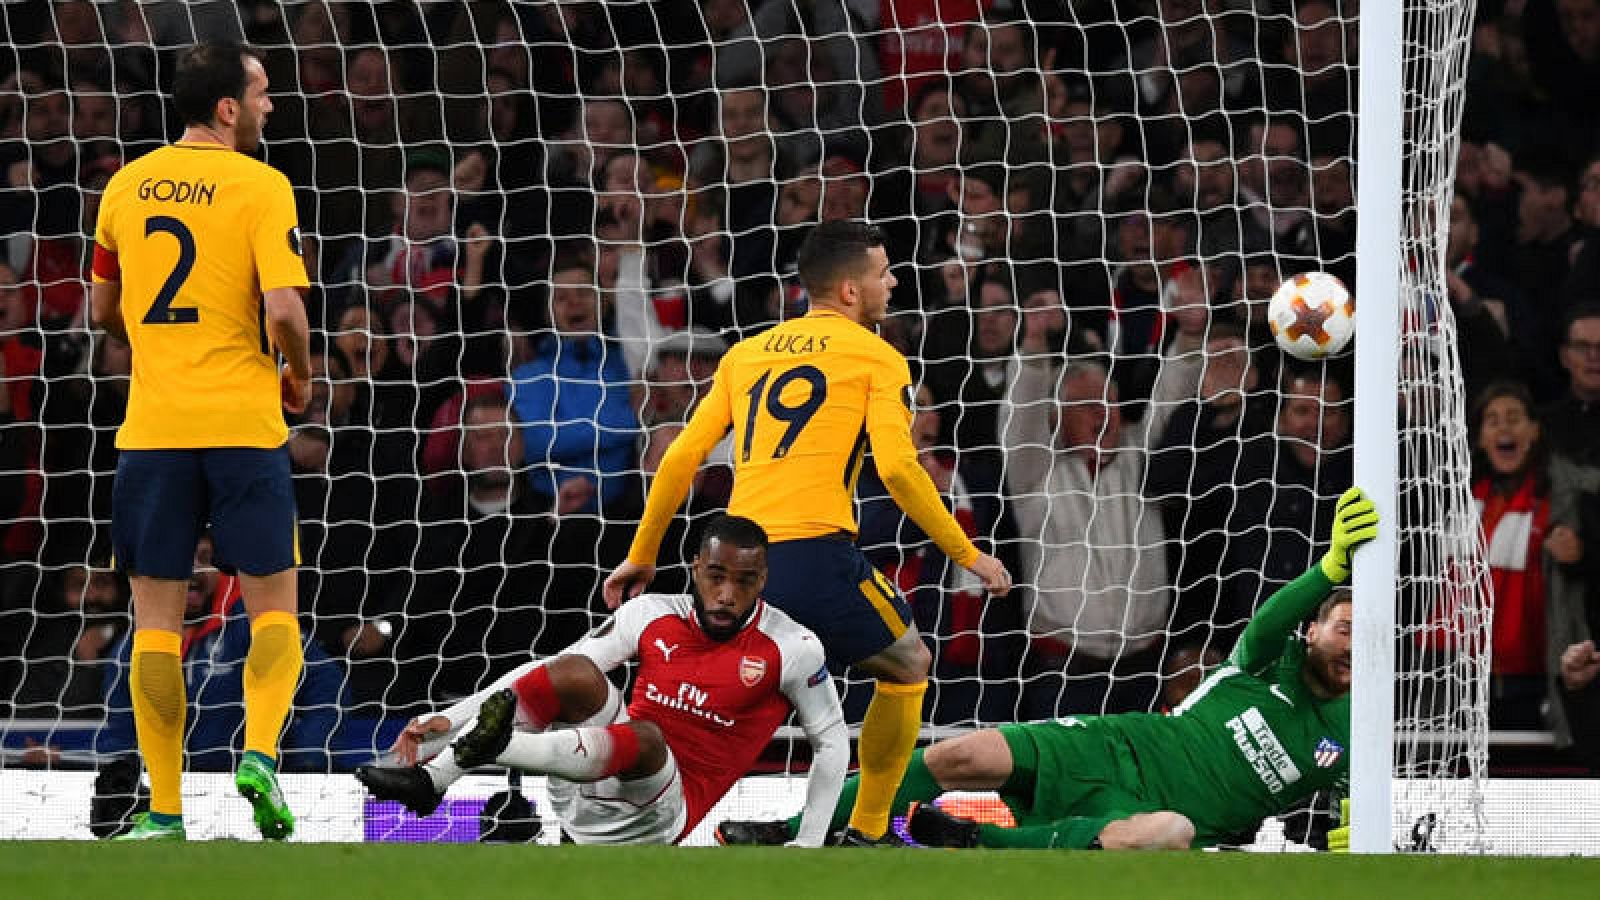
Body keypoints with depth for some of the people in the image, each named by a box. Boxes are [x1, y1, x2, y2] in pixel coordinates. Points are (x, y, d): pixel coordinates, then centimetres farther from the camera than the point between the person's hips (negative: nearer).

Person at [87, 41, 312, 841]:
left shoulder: (127, 185, 9)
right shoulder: (261, 187, -6)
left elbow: (105, 309, 18)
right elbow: (284, 310, -15)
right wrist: (299, 379, 4)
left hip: (151, 426, 3)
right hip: (243, 424, -3)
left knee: (157, 617, 6)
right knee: (272, 605, 7)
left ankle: (165, 811, 3)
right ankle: (260, 753, -16)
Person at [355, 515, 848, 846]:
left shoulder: (791, 649, -5)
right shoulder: (654, 615, 3)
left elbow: (832, 742, 5)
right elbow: (548, 670, 2)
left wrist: (807, 847, -2)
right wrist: (450, 717, -5)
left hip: (663, 809, -3)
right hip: (585, 790, 3)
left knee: (644, 738, -36)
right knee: (576, 675, -23)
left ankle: (493, 745, -59)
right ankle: (432, 780, -34)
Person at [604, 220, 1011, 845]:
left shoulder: (745, 354, 20)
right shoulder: (876, 358, 5)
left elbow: (682, 458, 15)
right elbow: (897, 468, -7)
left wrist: (641, 555, 23)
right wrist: (968, 556, 1)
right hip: (817, 553, -4)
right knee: (907, 665, 18)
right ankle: (865, 834, 15)